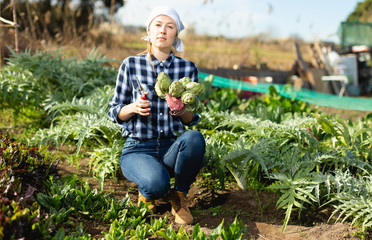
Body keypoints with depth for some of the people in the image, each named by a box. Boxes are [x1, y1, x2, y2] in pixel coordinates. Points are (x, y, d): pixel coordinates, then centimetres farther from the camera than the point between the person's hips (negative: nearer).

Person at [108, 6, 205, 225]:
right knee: (157, 183, -35)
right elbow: (115, 112, 5)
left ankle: (179, 197, -5)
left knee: (195, 139, -33)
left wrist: (183, 110, -15)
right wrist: (134, 108, -17)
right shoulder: (131, 65, 0)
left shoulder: (188, 68, 4)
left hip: (172, 148, 2)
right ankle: (147, 192, 7)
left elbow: (192, 119, 9)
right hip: (137, 149, -2)